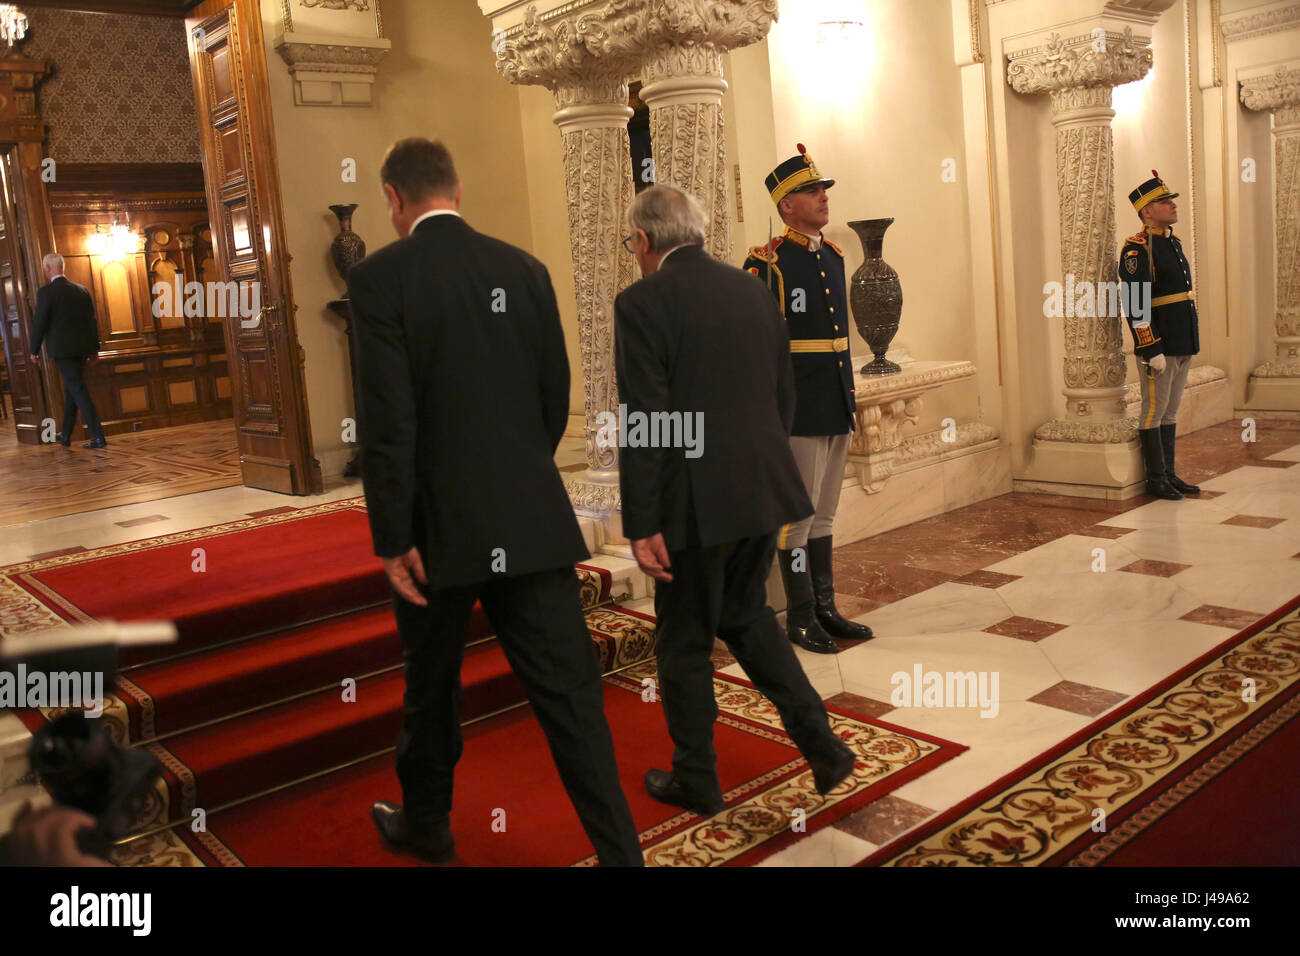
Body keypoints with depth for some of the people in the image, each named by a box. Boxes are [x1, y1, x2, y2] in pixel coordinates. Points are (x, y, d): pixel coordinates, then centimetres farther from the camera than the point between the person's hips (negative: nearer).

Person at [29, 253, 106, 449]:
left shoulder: (45, 292, -9)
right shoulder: (82, 290, 7)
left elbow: (40, 323, -9)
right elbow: (92, 320, 10)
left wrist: (34, 350, 1)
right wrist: (94, 348, 16)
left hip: (62, 350, -6)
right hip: (82, 349, 6)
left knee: (78, 391, -7)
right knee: (71, 389, 17)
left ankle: (98, 437, -13)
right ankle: (65, 435, 26)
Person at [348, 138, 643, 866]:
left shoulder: (381, 277, -9)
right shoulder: (525, 269, 3)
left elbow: (388, 419, -15)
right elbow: (557, 397, 8)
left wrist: (393, 540, -9)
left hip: (441, 524, -2)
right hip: (532, 520, 3)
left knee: (432, 687, 19)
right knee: (569, 692, 5)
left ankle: (426, 821, 40)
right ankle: (621, 849, 7)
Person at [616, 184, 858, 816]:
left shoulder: (641, 303, -12)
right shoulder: (753, 290, 8)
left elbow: (646, 421, -17)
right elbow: (784, 395, 12)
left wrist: (643, 526, -14)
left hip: (694, 501, -6)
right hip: (762, 490, 7)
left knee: (685, 642, 11)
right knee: (746, 615, 24)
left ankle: (696, 781, 27)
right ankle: (821, 744, 21)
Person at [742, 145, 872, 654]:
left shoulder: (834, 256, 13)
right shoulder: (766, 264, -10)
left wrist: (850, 398, 18)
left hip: (837, 409, 7)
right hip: (798, 413, -7)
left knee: (824, 515, 14)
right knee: (798, 516, 1)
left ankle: (826, 609, 25)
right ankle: (801, 618, 13)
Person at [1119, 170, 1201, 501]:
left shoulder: (1173, 243, 15)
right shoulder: (1137, 250, -12)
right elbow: (1135, 306, -18)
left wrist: (1191, 341, 20)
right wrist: (1152, 350, -21)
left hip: (1184, 345, 9)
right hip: (1159, 346, -9)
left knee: (1170, 411, 13)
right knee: (1154, 410, -1)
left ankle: (1169, 474, 21)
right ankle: (1156, 480, 8)